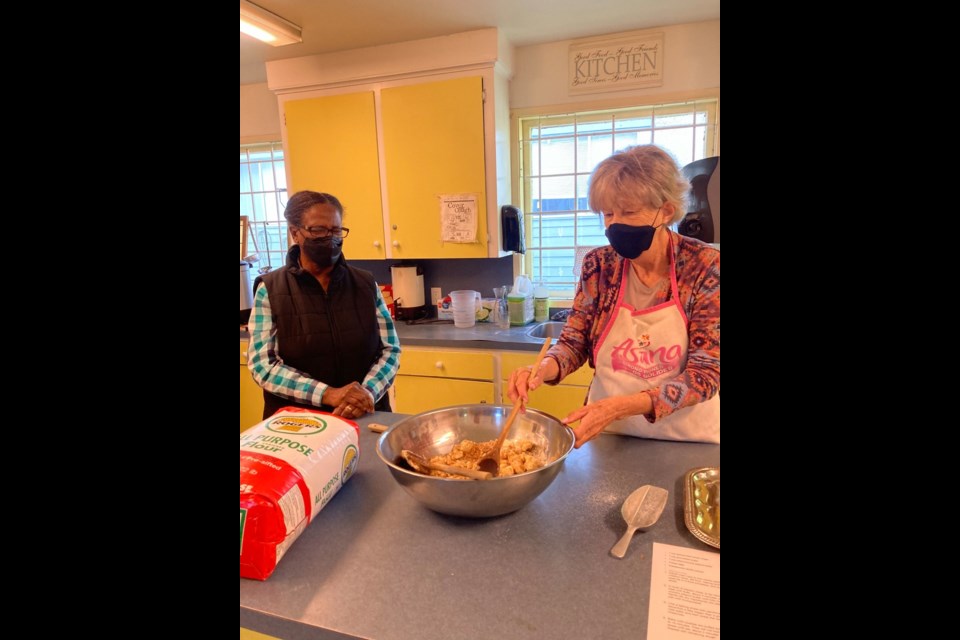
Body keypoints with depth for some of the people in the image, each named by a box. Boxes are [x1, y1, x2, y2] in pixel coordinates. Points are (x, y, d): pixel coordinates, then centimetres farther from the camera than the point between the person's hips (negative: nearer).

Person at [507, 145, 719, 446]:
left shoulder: (705, 267, -16)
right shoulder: (598, 265, -9)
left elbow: (705, 373, -18)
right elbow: (574, 342, -2)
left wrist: (618, 407, -31)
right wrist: (543, 370, -25)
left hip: (689, 438, -2)